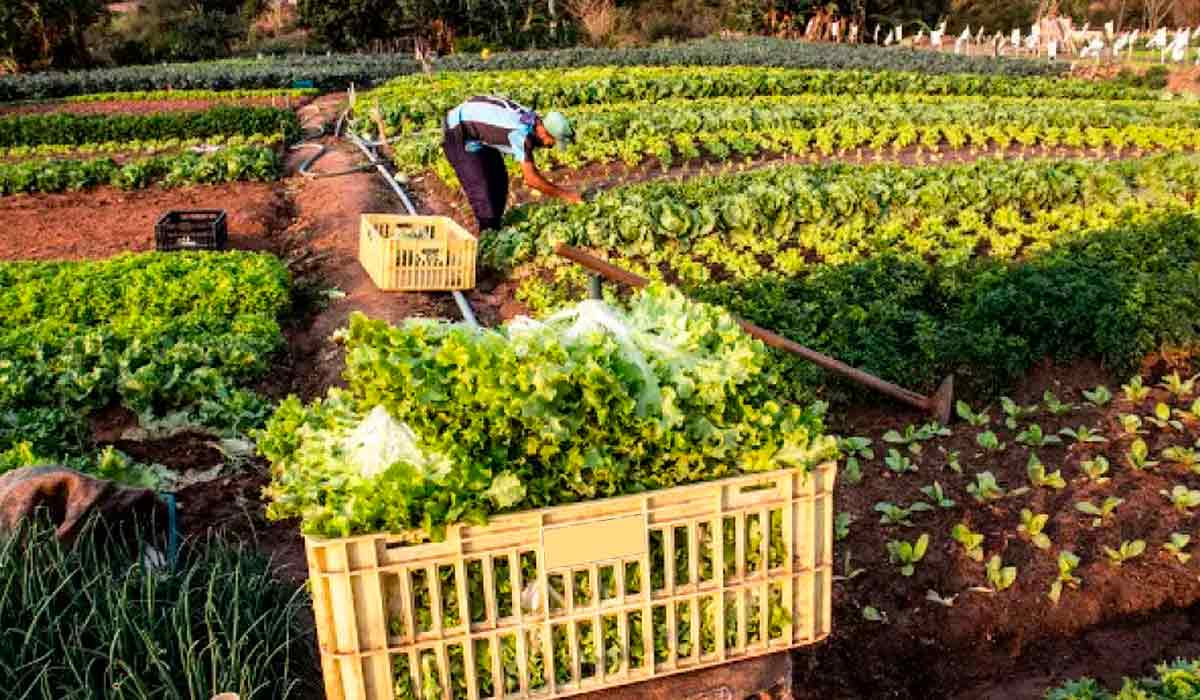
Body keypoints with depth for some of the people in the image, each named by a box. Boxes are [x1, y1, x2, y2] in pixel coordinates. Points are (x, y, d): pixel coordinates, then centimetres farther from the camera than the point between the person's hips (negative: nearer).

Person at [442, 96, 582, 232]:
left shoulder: (532, 119, -7)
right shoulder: (521, 134, -32)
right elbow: (531, 179, -30)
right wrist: (564, 194, -24)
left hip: (478, 129, 9)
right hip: (458, 133, -9)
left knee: (499, 179, 11)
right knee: (479, 185, -12)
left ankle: (495, 228, 21)